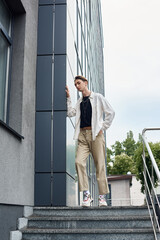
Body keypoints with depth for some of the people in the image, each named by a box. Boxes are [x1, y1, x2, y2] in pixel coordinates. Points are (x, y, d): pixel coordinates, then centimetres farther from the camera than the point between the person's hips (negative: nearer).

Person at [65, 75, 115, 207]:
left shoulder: (97, 97, 8)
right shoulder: (80, 101, 22)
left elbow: (111, 112, 5)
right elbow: (70, 113, 10)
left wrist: (103, 127, -2)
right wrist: (68, 98, 10)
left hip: (95, 133, -4)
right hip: (82, 135, 4)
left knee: (100, 165, -4)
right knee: (79, 162, -15)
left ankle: (102, 196, 4)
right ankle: (86, 194, -10)